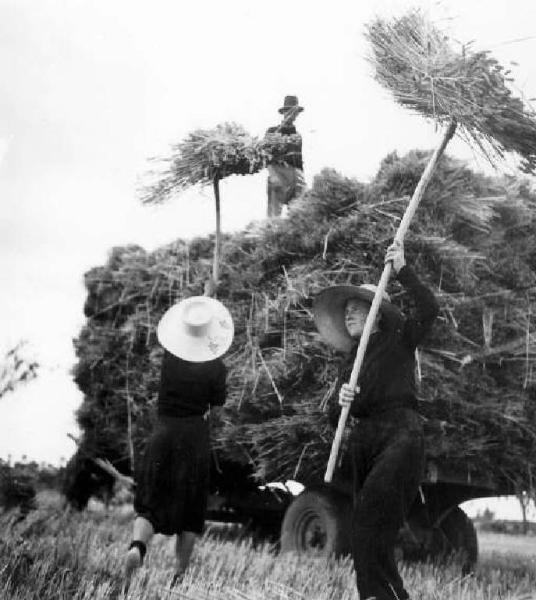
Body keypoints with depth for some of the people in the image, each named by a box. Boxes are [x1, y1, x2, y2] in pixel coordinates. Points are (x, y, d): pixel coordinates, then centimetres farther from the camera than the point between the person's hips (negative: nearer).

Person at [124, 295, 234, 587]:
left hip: (163, 433, 1)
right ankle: (180, 574, 10)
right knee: (190, 508, 10)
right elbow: (218, 401, 2)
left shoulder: (169, 356, -3)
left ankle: (137, 546, -23)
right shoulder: (215, 366, -9)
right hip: (195, 437, -1)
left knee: (149, 502, 6)